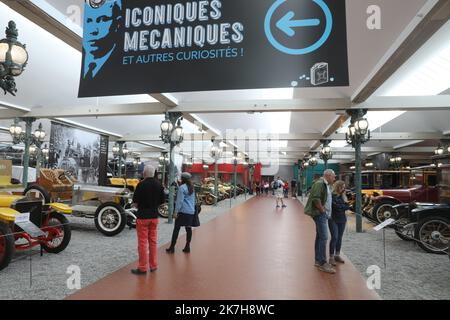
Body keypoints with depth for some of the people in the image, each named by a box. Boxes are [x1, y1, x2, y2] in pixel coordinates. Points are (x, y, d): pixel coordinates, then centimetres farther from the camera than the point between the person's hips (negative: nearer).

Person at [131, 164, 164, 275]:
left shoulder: (141, 185, -15)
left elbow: (135, 202, -10)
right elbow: (161, 202, 7)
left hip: (142, 216, -5)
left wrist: (140, 205, 10)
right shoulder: (159, 185, 1)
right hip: (154, 216, 5)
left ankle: (143, 268, 8)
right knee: (153, 241, 14)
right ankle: (153, 265, 22)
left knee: (142, 242, 3)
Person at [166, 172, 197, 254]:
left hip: (183, 211, -7)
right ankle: (187, 247, 13)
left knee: (176, 228, 0)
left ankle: (172, 247, 4)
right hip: (191, 211, 7)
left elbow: (179, 201, -12)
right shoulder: (192, 187, 12)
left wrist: (176, 211, -8)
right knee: (188, 228, 8)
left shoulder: (182, 187, -10)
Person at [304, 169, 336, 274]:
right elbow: (316, 199, -25)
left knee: (319, 237, 14)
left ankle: (318, 260, 22)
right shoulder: (320, 183, -15)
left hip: (323, 214, 10)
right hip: (320, 214, -10)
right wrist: (322, 210, -17)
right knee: (323, 237, -11)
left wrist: (326, 212, 12)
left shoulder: (326, 184, 17)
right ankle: (322, 264, -6)